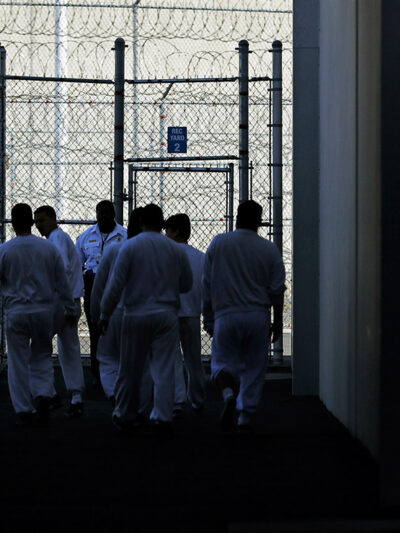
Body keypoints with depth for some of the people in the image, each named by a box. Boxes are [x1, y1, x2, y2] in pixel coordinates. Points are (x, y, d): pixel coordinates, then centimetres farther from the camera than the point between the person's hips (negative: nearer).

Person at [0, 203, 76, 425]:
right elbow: (62, 282, 4)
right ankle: (44, 394, -5)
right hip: (43, 310, 2)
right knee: (42, 357, 16)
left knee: (18, 361, 6)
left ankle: (23, 410, 7)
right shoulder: (49, 248, 0)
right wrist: (70, 310, 12)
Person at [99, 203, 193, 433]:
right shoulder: (176, 250, 2)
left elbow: (116, 285, -7)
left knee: (130, 371, 8)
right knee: (164, 369, 1)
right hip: (166, 315, 1)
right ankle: (164, 416, -6)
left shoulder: (130, 247, -5)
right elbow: (187, 285, 12)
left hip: (136, 315, -1)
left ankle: (124, 417, 19)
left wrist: (105, 314, 3)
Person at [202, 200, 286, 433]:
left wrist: (208, 317, 12)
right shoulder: (270, 249, 0)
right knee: (254, 367, 10)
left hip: (226, 315, 0)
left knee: (223, 361, 9)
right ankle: (246, 417, 9)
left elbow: (207, 285, 4)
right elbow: (277, 290, 2)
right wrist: (278, 322, 12)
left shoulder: (218, 243, 0)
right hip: (258, 317, 1)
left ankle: (228, 393, -21)